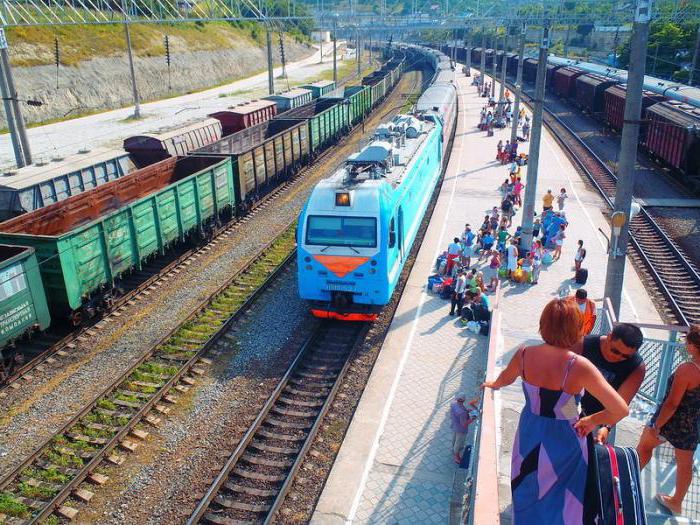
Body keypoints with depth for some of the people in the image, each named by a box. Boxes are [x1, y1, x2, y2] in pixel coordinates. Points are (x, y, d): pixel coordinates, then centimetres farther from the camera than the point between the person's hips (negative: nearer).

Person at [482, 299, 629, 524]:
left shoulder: (524, 354, -15)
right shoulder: (579, 366, -27)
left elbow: (505, 378, 8)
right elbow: (621, 410, -26)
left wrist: (492, 384, 31)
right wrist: (593, 420, -7)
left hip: (529, 438, 4)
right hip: (563, 444, -4)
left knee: (527, 493, 32)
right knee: (562, 506, 23)